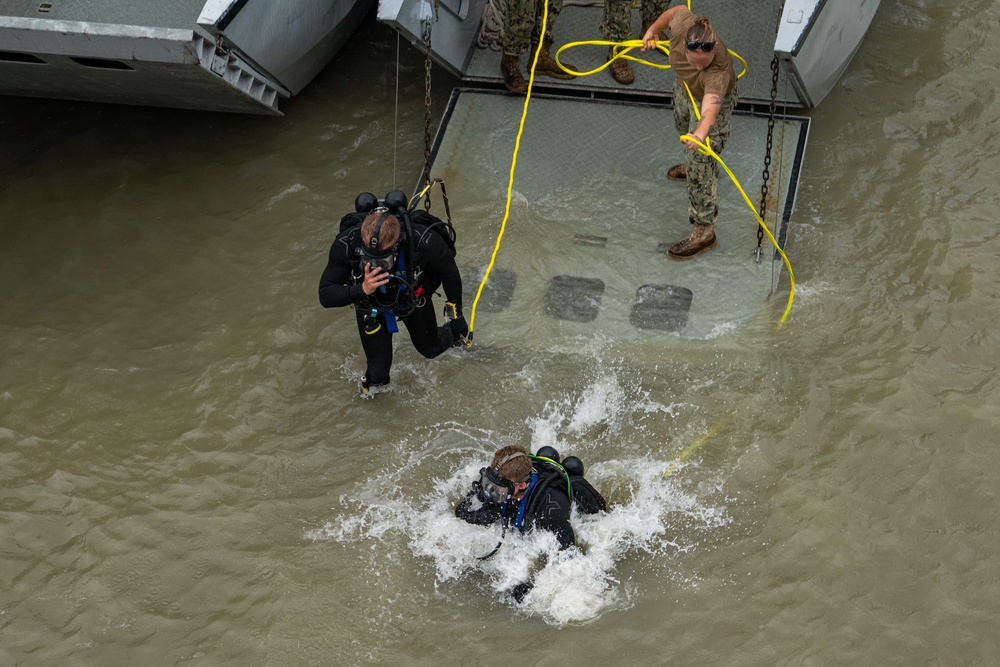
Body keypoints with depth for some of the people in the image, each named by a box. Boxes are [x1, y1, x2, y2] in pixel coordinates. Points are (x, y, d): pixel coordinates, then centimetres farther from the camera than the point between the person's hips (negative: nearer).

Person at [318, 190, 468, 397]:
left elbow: (449, 272, -18)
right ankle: (373, 383, 35)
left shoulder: (425, 240, -40)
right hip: (371, 305, -1)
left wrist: (457, 317, -7)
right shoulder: (346, 244, -40)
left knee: (430, 349, 23)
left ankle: (453, 336, 58)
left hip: (413, 298, 1)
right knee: (378, 374, -2)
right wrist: (361, 290, -48)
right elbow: (325, 295, -30)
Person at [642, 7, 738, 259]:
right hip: (684, 86, 7)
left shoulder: (718, 72, -50)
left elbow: (710, 108, -66)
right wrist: (653, 30, 3)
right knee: (682, 125, 35)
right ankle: (692, 164, 67)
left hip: (712, 99, -6)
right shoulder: (684, 24, -38)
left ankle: (704, 230, -1)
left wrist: (702, 132, -85)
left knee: (700, 164, -10)